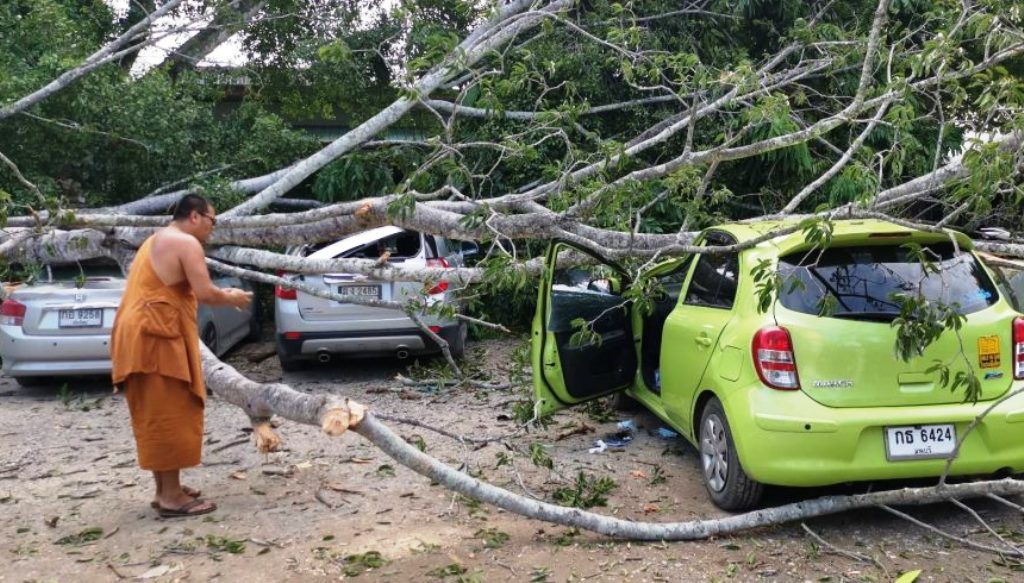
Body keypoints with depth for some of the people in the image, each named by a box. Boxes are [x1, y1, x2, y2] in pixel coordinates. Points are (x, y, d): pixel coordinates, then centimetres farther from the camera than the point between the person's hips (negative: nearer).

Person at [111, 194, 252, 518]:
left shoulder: (157, 241, 22)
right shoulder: (186, 243, -9)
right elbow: (204, 293, -17)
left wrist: (220, 295, 20)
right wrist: (231, 299, 2)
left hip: (140, 335, 10)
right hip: (157, 337, -10)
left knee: (156, 416, 14)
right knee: (169, 416, -5)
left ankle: (166, 489, 22)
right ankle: (172, 497, -1)